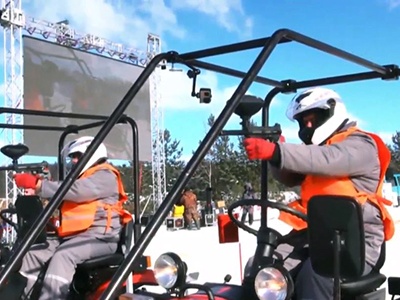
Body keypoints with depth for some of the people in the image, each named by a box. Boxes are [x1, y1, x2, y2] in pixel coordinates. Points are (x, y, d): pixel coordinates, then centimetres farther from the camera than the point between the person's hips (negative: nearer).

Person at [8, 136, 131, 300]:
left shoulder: (105, 176, -2)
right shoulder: (82, 178, 31)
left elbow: (74, 191, -19)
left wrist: (37, 184, -23)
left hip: (99, 236, -9)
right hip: (74, 235, 9)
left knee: (63, 255, -34)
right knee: (32, 253, -3)